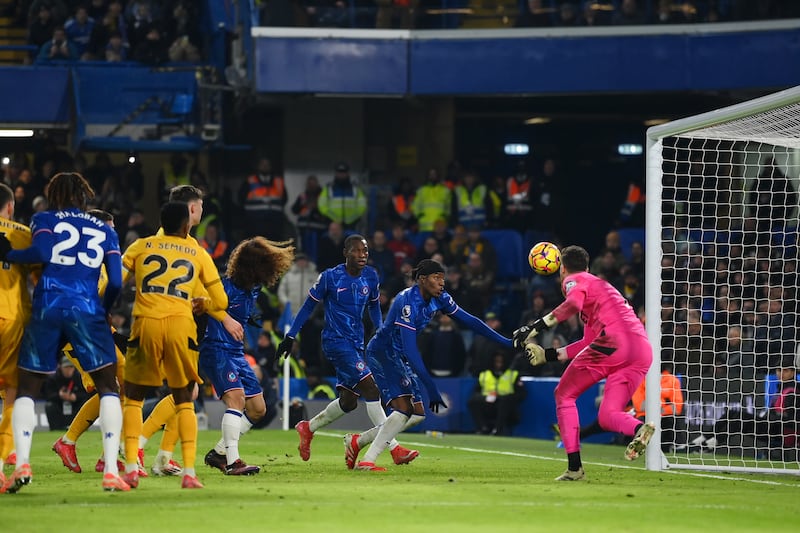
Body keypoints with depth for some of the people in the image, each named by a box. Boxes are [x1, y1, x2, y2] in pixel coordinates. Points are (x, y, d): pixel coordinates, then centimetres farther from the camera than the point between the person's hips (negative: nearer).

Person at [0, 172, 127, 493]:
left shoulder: (44, 220, 12)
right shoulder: (104, 230, 18)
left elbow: (42, 252, -9)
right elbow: (116, 282, 10)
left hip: (47, 308, 0)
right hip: (87, 310, 0)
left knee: (26, 390, 11)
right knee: (108, 388, 6)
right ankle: (111, 470, -8)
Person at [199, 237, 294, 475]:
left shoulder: (253, 290, 9)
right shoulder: (227, 286, -16)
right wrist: (225, 318, -37)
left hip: (236, 353, 9)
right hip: (216, 349, -9)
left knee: (257, 409, 10)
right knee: (236, 397, -26)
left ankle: (218, 453, 20)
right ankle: (232, 462, -27)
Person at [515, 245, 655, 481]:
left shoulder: (575, 281, 13)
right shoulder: (600, 284, 39)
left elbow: (574, 303, -14)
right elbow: (590, 343, 38)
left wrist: (537, 327, -13)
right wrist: (550, 355, 40)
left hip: (613, 340, -7)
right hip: (643, 349, 7)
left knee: (564, 394, 10)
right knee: (607, 416, 7)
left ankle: (574, 466, -2)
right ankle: (639, 428, -29)